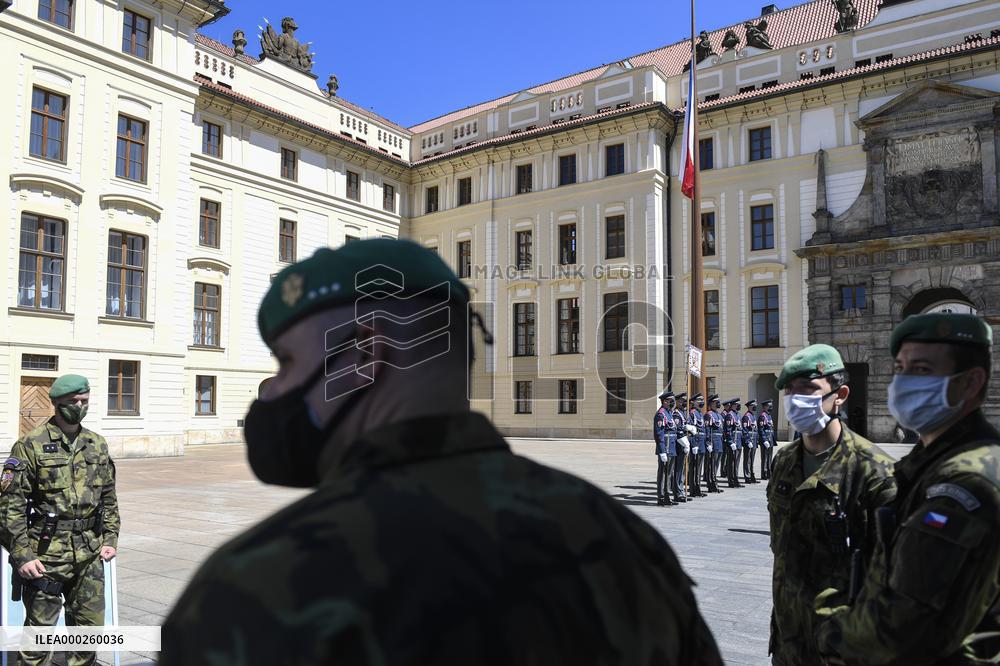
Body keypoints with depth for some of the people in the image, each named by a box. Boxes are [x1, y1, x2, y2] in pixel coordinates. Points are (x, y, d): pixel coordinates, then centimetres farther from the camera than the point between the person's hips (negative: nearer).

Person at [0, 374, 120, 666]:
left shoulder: (97, 444, 9)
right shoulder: (31, 445, -7)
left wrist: (110, 539, 7)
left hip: (89, 555, 5)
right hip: (46, 555, -5)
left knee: (90, 626, 12)